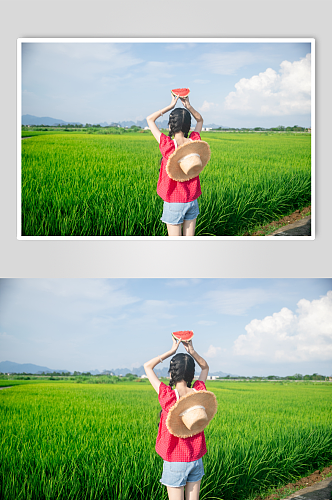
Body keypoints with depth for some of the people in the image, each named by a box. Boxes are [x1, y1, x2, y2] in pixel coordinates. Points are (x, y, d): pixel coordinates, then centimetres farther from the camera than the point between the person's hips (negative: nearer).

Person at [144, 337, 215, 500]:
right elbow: (205, 367, 13)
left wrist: (172, 351, -7)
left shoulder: (168, 396, -19)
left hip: (175, 462, -4)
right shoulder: (199, 392, -8)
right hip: (196, 460, 4)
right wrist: (192, 351, -1)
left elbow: (147, 366, -8)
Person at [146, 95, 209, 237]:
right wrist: (188, 106, 2)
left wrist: (171, 106, -4)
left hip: (174, 202, -5)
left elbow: (150, 119, -5)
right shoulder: (195, 142, -6)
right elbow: (200, 120, 16)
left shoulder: (168, 145, -18)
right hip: (192, 200, 5)